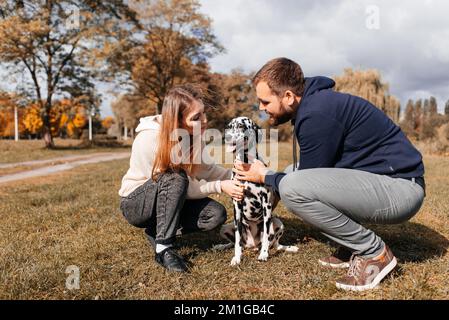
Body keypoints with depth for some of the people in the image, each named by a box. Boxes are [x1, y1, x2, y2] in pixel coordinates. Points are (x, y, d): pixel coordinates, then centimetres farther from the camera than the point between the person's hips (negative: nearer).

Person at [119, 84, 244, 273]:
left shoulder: (192, 134, -11)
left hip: (167, 198, 6)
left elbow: (203, 168, 0)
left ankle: (158, 231, 2)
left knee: (216, 214, -15)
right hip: (135, 203, -6)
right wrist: (219, 186, -26)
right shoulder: (149, 140, -30)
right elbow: (182, 184, -26)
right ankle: (163, 248, -23)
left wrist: (234, 177, -14)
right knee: (175, 178, -35)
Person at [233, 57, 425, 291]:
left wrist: (265, 177, 2)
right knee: (295, 175, 13)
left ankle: (374, 253, -7)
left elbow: (310, 184, -12)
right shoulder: (313, 102, 9)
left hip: (401, 188, -10)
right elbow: (312, 177, 20)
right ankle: (352, 247, 13)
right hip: (374, 179, 10)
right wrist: (271, 176, 13)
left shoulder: (317, 115, -21)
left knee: (292, 187, -25)